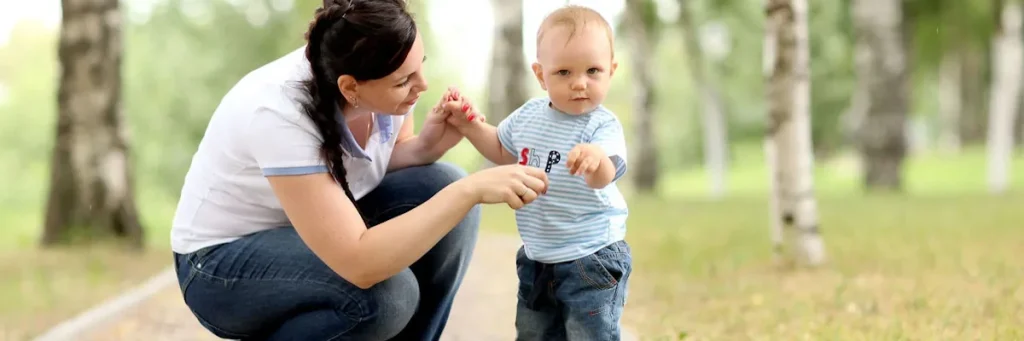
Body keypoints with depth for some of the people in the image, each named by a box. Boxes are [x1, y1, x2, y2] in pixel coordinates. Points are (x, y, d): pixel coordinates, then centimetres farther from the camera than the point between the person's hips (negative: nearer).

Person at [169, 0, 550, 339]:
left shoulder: (387, 80, -16)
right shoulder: (281, 114, -35)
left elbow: (385, 160, 6)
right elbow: (360, 264, -41)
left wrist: (426, 146, -18)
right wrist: (473, 189, -43)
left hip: (326, 227, 7)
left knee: (443, 189, -16)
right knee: (387, 293, -32)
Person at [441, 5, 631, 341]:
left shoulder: (602, 125, -19)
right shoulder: (529, 115, 1)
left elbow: (602, 178, -38)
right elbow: (503, 150, 22)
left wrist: (596, 159, -61)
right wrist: (469, 125, 7)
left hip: (591, 258, -7)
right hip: (538, 257, 7)